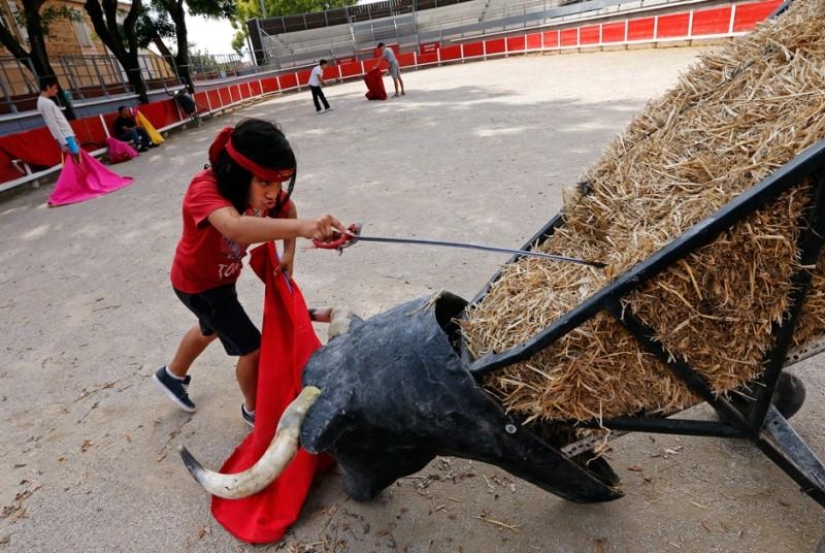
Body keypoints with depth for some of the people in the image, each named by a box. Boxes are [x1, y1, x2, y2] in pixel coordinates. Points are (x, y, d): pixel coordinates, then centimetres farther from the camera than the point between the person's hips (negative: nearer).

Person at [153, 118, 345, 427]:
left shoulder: (260, 188, -19)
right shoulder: (205, 189, -39)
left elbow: (287, 209, 1)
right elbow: (235, 227, -60)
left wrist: (289, 252, -16)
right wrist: (302, 227, -75)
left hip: (222, 275, 8)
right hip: (197, 282, -8)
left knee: (212, 329, 32)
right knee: (253, 348, -3)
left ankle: (172, 375, 60)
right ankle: (254, 411, 26)